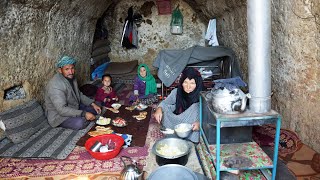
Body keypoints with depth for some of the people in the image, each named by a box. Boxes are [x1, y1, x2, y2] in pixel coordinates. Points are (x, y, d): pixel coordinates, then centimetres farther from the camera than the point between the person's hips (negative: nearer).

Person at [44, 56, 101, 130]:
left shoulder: (71, 77, -1)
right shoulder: (55, 85, -30)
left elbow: (79, 94, 12)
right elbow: (62, 110, -35)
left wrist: (93, 104, -1)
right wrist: (84, 114, -37)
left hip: (74, 106, 9)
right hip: (59, 115, -8)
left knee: (95, 109, 6)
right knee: (80, 123, -32)